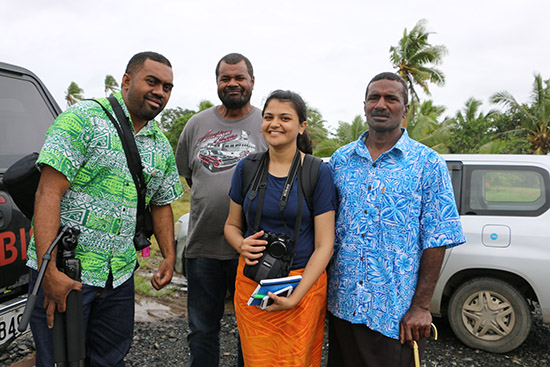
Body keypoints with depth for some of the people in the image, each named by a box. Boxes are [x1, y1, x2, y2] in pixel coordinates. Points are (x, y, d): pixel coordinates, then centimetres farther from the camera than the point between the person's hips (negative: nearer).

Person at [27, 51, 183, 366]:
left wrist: (169, 257, 8)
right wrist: (49, 270, -23)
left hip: (119, 275, 6)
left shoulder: (162, 147, 9)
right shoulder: (83, 119, -11)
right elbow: (49, 193, -18)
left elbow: (162, 204, 18)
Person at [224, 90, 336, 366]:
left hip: (304, 283, -2)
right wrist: (242, 245, -10)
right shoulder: (246, 168, 3)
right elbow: (232, 225, 13)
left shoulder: (319, 172, -7)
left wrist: (294, 298, -16)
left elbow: (324, 245, -8)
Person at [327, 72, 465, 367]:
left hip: (395, 311, -3)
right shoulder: (340, 159, 5)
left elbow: (436, 240, -7)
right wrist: (320, 286, 5)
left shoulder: (428, 164, -5)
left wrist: (421, 307, -11)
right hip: (341, 304, 4)